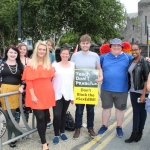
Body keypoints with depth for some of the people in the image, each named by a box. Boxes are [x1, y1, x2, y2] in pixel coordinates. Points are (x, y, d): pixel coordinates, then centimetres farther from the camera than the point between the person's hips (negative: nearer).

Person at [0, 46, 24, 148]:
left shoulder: (20, 65, 11)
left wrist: (22, 86, -5)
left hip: (16, 90, 2)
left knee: (12, 114, 5)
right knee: (9, 114, -3)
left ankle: (11, 137, 17)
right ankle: (18, 134, 11)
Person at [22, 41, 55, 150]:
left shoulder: (48, 63, 9)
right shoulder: (31, 63, -6)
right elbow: (28, 80, -9)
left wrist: (50, 91, 5)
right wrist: (32, 95, -14)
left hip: (47, 93, 5)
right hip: (36, 95, -5)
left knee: (45, 116, 11)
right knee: (40, 117, -6)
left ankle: (43, 137, 28)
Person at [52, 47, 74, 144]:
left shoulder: (73, 65, 7)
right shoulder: (55, 65, 1)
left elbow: (74, 79, 9)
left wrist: (73, 94, 7)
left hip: (68, 94, 2)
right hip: (57, 94, -2)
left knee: (63, 114, 13)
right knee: (57, 115, -8)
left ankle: (62, 132, 28)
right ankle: (56, 134, 8)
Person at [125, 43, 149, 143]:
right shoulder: (131, 61, 6)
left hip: (142, 91, -5)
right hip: (133, 91, 5)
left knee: (142, 111, 6)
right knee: (135, 111, 7)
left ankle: (140, 132, 16)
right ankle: (134, 133, 13)